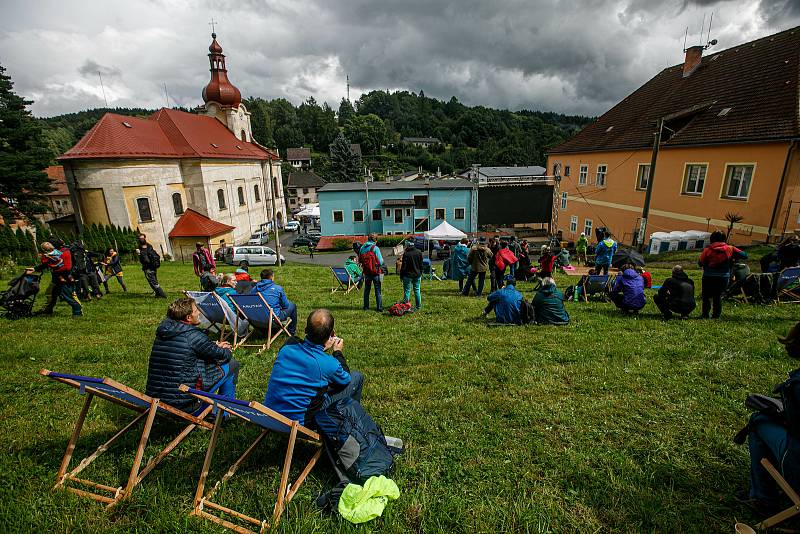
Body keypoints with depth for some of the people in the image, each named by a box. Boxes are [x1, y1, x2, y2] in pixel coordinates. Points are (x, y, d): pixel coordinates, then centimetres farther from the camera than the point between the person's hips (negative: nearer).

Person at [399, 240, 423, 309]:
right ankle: (418, 305, 19)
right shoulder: (419, 252, 1)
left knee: (407, 291, 3)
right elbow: (421, 264, 9)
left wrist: (401, 275, -4)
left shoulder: (406, 253, -16)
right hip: (417, 275, 5)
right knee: (417, 290, 13)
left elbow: (403, 266, -13)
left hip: (408, 275, -5)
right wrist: (420, 273, 18)